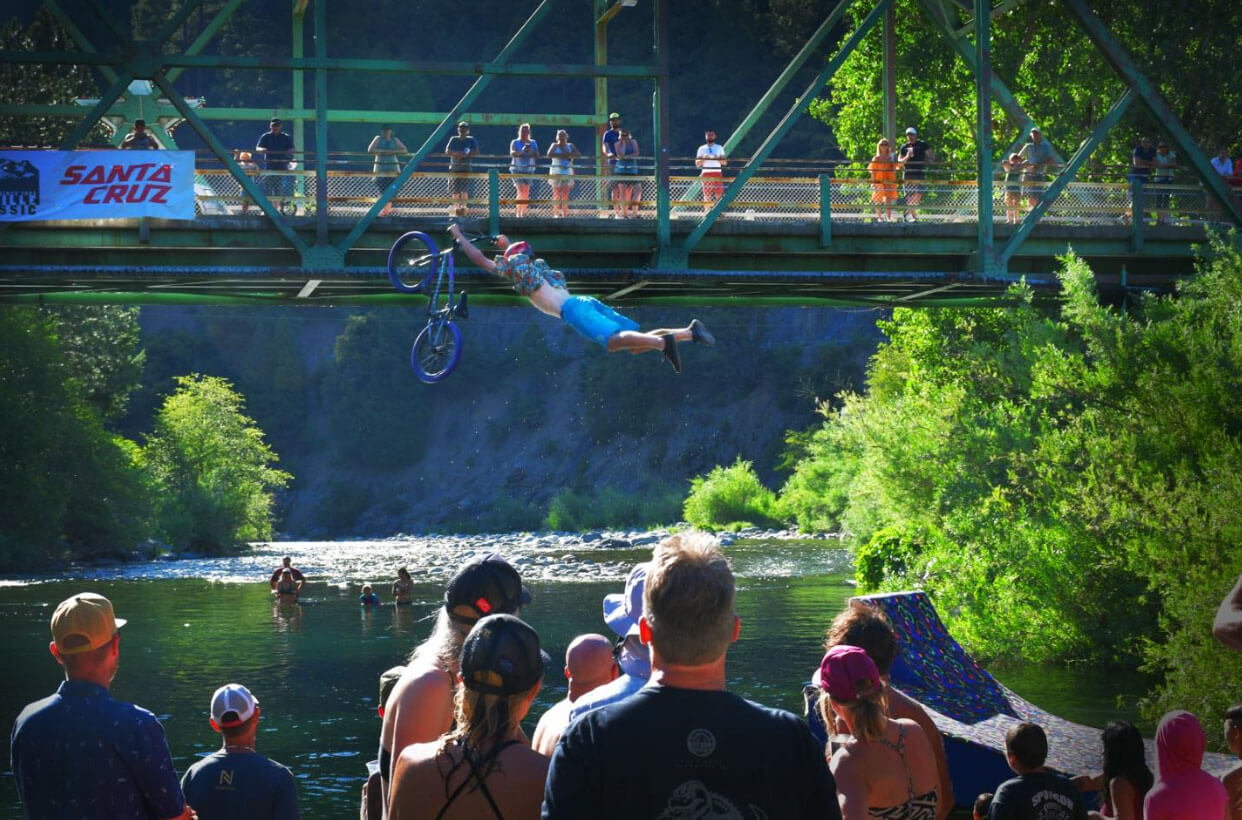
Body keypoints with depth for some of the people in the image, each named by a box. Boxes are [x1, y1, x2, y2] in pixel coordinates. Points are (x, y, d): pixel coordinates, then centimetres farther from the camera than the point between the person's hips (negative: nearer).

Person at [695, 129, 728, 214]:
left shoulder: (719, 148, 14)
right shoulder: (702, 149, 12)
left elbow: (725, 162, 8)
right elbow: (697, 164, 8)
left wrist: (717, 158, -11)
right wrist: (703, 159, -11)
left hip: (717, 174, 0)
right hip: (706, 174, 0)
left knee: (719, 194, -11)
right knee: (707, 195, -6)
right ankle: (707, 211, -4)